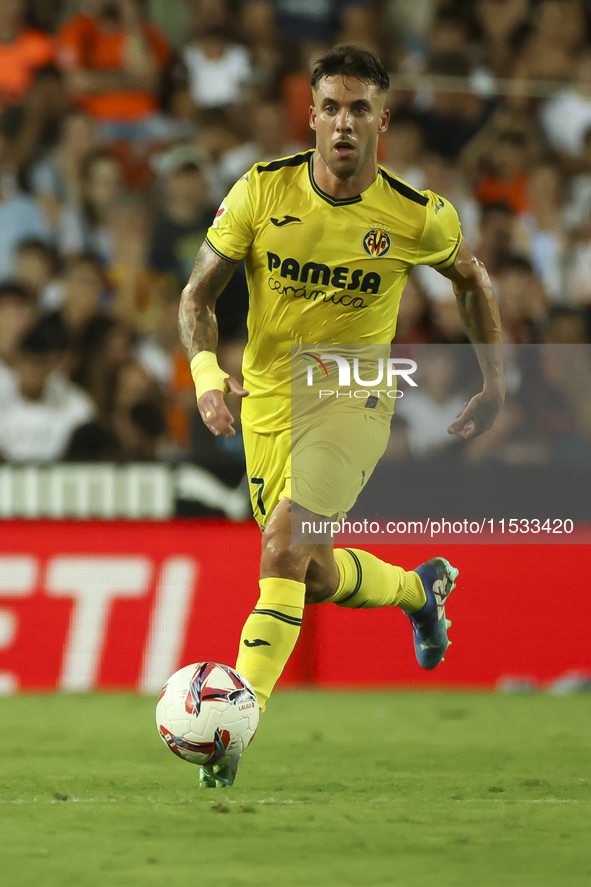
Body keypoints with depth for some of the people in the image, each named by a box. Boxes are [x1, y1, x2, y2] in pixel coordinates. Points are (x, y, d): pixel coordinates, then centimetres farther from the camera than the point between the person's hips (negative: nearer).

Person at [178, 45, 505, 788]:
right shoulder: (261, 190, -11)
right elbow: (198, 293, -4)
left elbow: (471, 280, 9)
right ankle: (420, 589, 48)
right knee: (316, 579, 15)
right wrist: (205, 370, -23)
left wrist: (496, 386, 10)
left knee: (283, 546, -25)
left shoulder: (417, 218, -12)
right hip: (268, 401, 4)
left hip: (355, 402, -3)